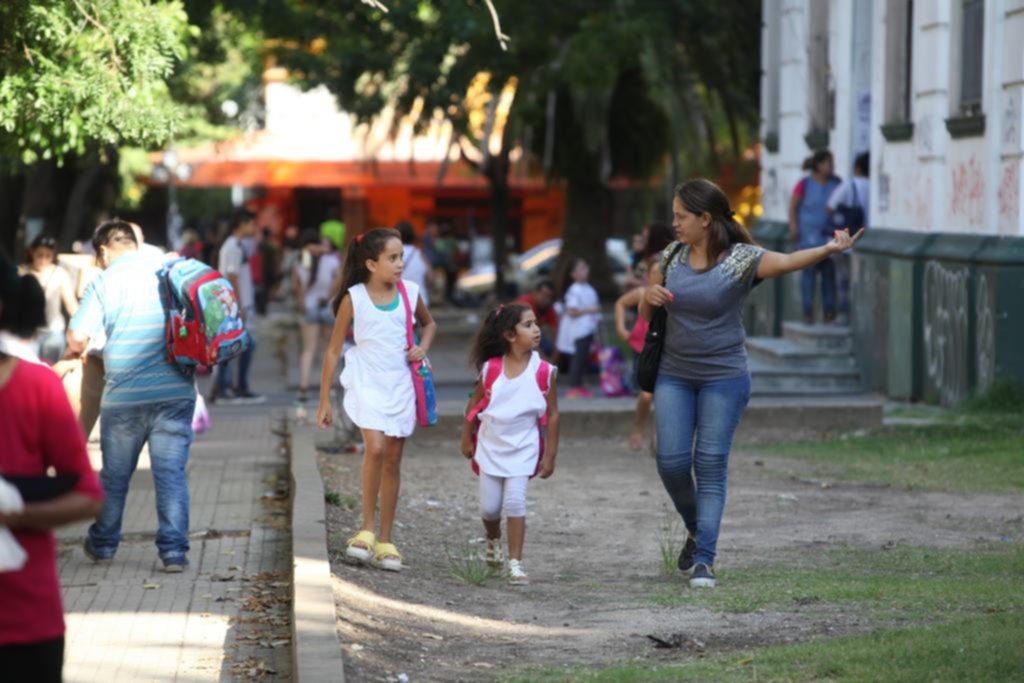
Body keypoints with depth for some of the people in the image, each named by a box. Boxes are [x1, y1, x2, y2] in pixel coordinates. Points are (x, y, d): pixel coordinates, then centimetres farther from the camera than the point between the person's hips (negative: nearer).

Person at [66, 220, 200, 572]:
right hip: (175, 391, 1)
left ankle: (103, 544, 28)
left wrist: (77, 352, 13)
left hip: (124, 395, -1)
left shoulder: (105, 281, -4)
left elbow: (78, 337, -8)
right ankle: (174, 550, -1)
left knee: (115, 475, 14)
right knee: (172, 473, 3)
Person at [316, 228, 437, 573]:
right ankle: (367, 528, -10)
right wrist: (324, 401, -2)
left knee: (393, 461, 7)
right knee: (376, 448, -24)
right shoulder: (353, 298, -8)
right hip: (366, 384, -3)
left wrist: (423, 347, 0)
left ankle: (385, 541, 15)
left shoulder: (410, 292, 1)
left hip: (400, 386, 3)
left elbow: (429, 323, 23)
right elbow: (333, 350, -2)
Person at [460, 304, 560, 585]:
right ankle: (493, 541, 40)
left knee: (515, 502, -13)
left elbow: (552, 415, -4)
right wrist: (467, 439, 9)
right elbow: (475, 403, 6)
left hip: (522, 449, -2)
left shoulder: (543, 371, -10)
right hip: (490, 448, 2)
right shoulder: (491, 368, -7)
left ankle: (515, 563, -5)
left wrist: (550, 455, -3)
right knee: (489, 507, 7)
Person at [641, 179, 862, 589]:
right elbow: (645, 310, 15)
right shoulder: (672, 255, 4)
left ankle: (704, 560, -1)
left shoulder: (740, 259, -11)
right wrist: (650, 297, -10)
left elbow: (787, 262, -29)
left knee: (711, 466, -5)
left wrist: (828, 250, -48)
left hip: (723, 378, -4)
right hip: (674, 376, 4)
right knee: (671, 462, -2)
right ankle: (696, 531, 25)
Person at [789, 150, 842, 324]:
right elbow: (793, 206, 0)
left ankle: (829, 311, 6)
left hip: (831, 236, 3)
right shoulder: (805, 184, -3)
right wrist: (793, 227, -8)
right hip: (809, 235, -3)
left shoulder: (836, 184, 6)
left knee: (829, 273, 0)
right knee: (809, 271, -5)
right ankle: (808, 311, -2)